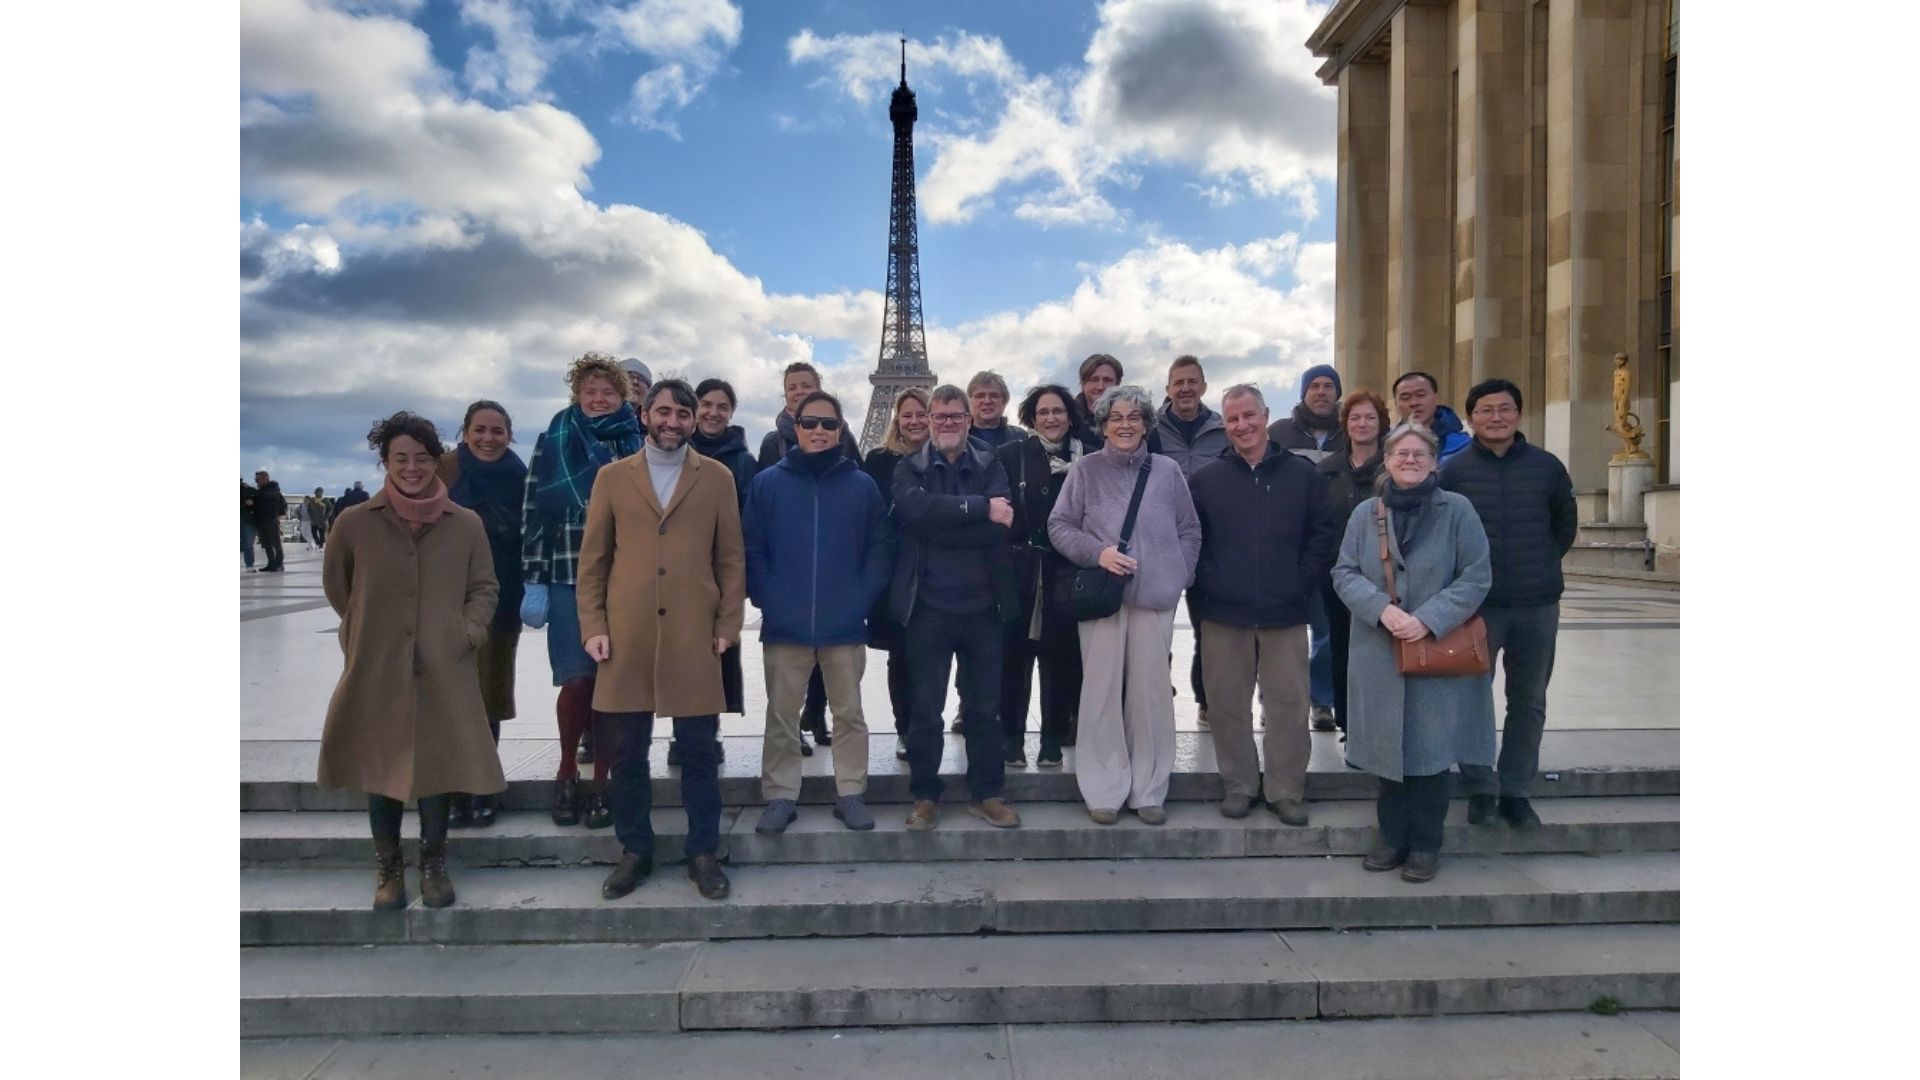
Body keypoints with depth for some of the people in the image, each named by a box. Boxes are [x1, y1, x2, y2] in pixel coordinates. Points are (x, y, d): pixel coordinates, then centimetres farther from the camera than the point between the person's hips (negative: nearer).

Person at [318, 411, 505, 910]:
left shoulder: (466, 524, -1)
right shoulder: (355, 522, -1)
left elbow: (485, 588, 8)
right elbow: (334, 585, 14)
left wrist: (468, 632, -5)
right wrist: (366, 628, 11)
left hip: (444, 672, 0)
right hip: (376, 671, 0)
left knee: (438, 767, 7)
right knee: (380, 769, 9)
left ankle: (433, 865, 25)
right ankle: (387, 869, 25)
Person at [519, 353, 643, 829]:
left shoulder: (639, 444, 6)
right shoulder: (553, 443, 5)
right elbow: (533, 513, 3)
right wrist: (533, 582, -3)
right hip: (569, 580, -1)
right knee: (577, 679, -5)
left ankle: (601, 782, 15)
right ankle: (567, 770, 19)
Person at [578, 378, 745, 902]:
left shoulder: (717, 478, 6)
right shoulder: (612, 477, 8)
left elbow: (732, 559, 6)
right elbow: (593, 559, 8)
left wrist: (728, 625, -1)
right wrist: (592, 627, 0)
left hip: (694, 637, -1)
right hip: (626, 637, 1)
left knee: (698, 750, 5)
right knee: (626, 751, 8)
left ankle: (703, 853, 18)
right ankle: (635, 851, 23)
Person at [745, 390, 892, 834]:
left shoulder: (862, 485, 1)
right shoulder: (767, 483, 1)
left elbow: (879, 550, 3)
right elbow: (752, 550, 1)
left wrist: (861, 600, -6)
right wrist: (766, 601, -7)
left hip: (845, 624, 0)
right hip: (784, 625, 0)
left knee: (849, 713, 9)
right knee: (782, 715, 8)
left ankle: (851, 793, 21)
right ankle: (780, 796, 19)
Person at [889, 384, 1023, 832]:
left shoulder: (990, 467, 7)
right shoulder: (909, 469, 4)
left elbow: (1000, 525, -11)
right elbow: (916, 510, -19)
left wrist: (939, 524, -15)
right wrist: (978, 508, -20)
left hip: (982, 605, 2)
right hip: (928, 606, -1)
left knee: (983, 706, 10)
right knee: (926, 706, 7)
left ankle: (986, 794, 22)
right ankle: (924, 796, 19)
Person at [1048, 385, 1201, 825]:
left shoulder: (1167, 470, 9)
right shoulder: (1085, 470, 4)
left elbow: (1189, 529, 13)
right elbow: (1059, 526, 3)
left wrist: (1179, 576, 1)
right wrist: (1098, 553, -11)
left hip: (1155, 597, 1)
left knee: (1151, 692, 4)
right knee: (1103, 691, 0)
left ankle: (1149, 790, 16)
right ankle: (1105, 790, 11)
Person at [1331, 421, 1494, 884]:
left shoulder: (1457, 509, -3)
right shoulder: (1365, 513, 5)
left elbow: (1477, 576, -5)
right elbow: (1344, 573, 4)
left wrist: (1428, 619, -15)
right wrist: (1381, 609, -14)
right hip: (1379, 655, 2)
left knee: (1430, 750, 3)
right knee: (1388, 748, 9)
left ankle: (1425, 844, 17)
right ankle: (1392, 837, 23)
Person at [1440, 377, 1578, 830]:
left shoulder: (1546, 466, 3)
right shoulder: (1453, 470, -3)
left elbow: (1566, 523, 15)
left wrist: (1541, 566, 9)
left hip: (1539, 605, 2)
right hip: (1476, 604, -2)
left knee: (1529, 703, 9)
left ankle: (1516, 792, 21)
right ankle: (1480, 789, 16)